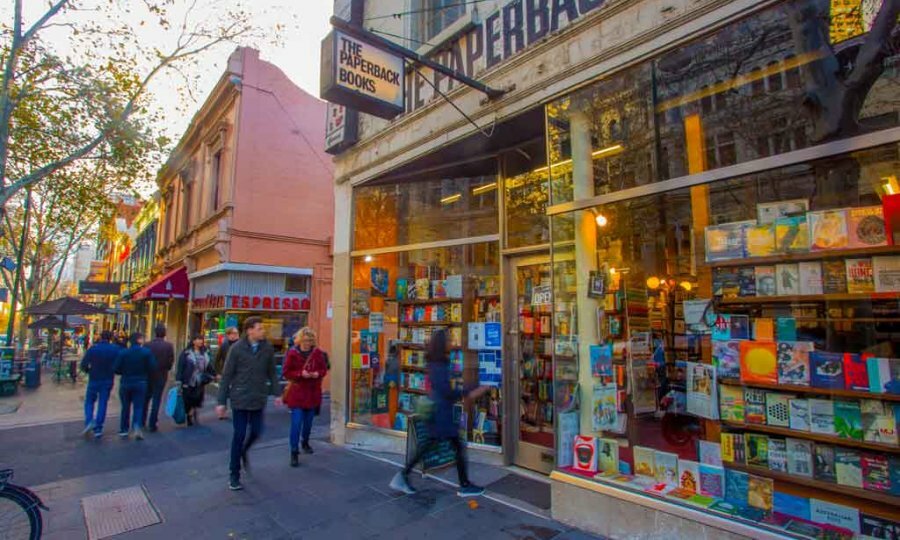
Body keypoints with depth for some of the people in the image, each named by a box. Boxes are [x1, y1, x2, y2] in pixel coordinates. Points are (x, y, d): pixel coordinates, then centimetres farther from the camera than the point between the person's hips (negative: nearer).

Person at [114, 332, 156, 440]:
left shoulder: (122, 352, -6)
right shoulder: (147, 352, -10)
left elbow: (117, 369, -7)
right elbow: (152, 367, -10)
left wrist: (126, 373, 13)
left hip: (125, 383, 2)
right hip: (140, 383, -1)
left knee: (125, 407, 15)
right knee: (138, 407, 5)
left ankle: (123, 430, 24)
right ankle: (137, 426, -14)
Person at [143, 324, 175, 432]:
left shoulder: (148, 345, -8)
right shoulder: (169, 346, -11)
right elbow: (171, 361, -8)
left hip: (148, 375, 2)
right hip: (161, 376, -2)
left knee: (146, 398, 21)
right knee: (156, 400, 5)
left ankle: (142, 420, 30)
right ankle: (152, 424, 8)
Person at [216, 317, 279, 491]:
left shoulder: (267, 349, -1)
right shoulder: (236, 348, -9)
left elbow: (272, 373, 6)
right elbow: (226, 375, -5)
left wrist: (276, 393, 2)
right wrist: (221, 401, -5)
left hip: (258, 399, 3)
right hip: (240, 398, -3)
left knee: (256, 432, 8)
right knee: (239, 435, 3)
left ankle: (244, 452, 42)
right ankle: (234, 475, 19)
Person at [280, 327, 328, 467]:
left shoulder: (318, 353, -1)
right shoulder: (292, 353, -8)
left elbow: (324, 369, 7)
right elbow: (286, 372, -7)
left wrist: (317, 373, -15)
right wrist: (300, 374, -21)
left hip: (312, 392, 3)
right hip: (296, 392, -3)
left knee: (308, 421, 17)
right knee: (296, 422, -9)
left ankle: (305, 442, 40)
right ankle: (294, 453, 1)